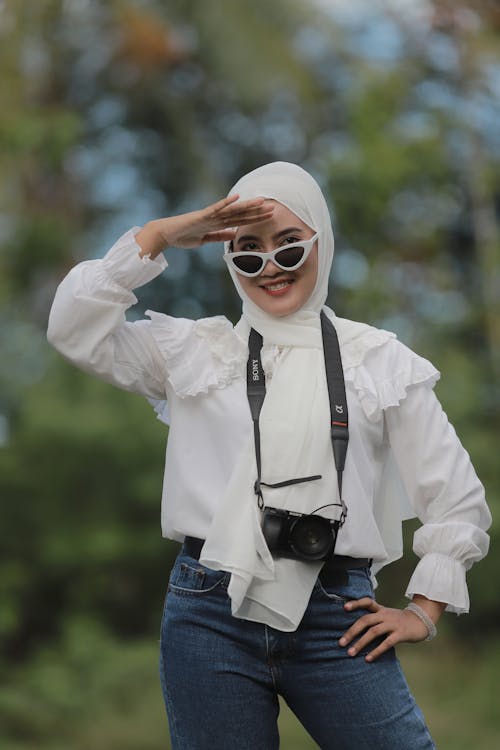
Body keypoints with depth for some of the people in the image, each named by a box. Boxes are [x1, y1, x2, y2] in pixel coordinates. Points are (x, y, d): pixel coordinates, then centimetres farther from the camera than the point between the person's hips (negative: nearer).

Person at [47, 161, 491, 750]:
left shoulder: (380, 360, 9)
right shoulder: (193, 351, 11)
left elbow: (457, 497, 11)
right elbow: (75, 329, -1)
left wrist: (424, 610, 6)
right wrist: (158, 236, -2)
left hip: (336, 620, 0)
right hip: (211, 614, 1)